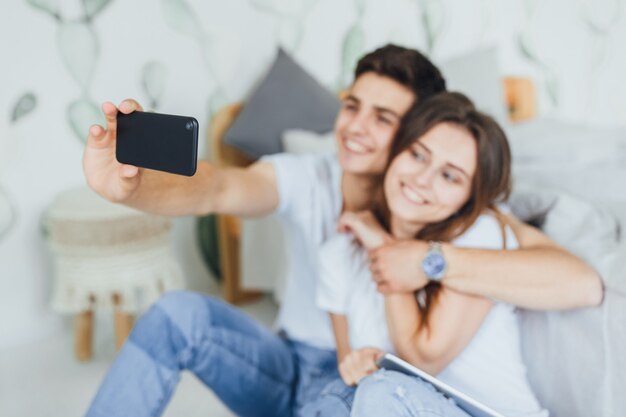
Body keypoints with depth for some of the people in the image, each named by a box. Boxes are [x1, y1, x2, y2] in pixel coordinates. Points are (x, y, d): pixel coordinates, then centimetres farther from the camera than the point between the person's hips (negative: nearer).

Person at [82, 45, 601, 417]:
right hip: (290, 368, 3)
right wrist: (130, 185, -51)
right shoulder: (305, 178, -8)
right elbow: (221, 187, -30)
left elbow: (583, 283, -30)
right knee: (180, 312, -21)